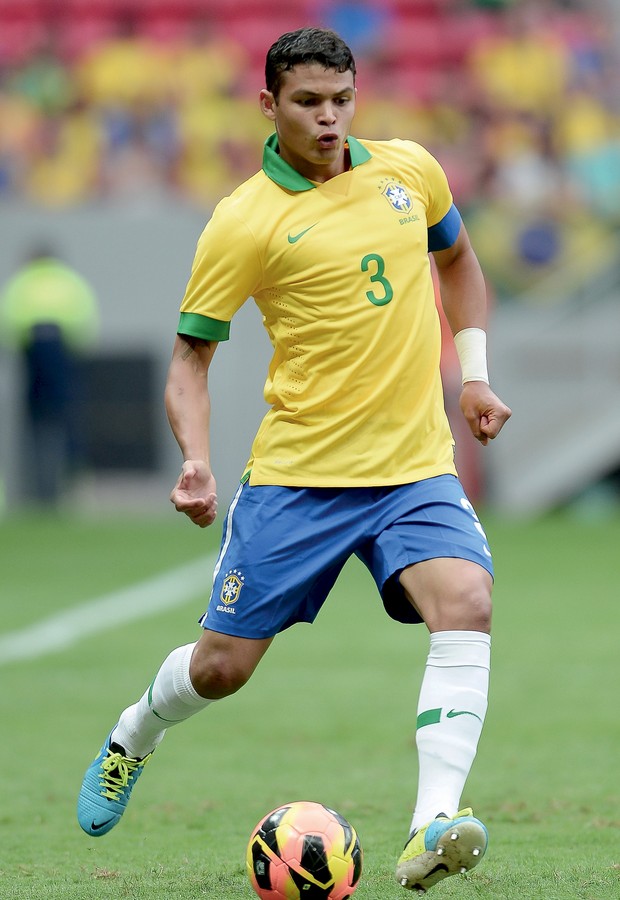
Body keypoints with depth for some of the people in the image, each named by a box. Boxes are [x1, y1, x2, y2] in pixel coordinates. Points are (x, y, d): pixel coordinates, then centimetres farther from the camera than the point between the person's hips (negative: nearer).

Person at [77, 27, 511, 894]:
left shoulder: (409, 168, 6)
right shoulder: (246, 221, -8)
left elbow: (457, 258, 26)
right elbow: (191, 353, -3)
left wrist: (473, 375, 15)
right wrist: (195, 460, -19)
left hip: (416, 465, 2)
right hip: (297, 471, -2)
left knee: (466, 604, -25)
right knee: (223, 665, 3)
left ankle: (431, 828, -32)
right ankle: (135, 736, 39)